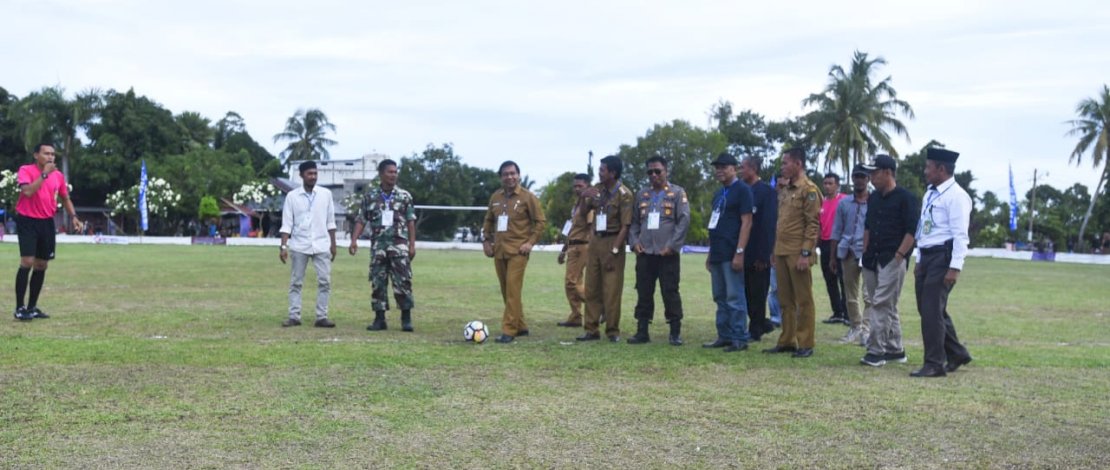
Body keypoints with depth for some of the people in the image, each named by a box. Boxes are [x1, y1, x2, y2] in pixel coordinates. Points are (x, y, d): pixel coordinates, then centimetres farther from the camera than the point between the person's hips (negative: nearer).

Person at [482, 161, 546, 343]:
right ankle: (520, 326, 22)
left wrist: (530, 242, -11)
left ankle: (509, 331, -11)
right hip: (499, 251, 6)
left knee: (512, 290, -13)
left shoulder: (527, 197, -4)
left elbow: (540, 221, -3)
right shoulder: (496, 197, 11)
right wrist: (486, 240, 11)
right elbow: (489, 220, 22)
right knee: (506, 291, 10)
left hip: (517, 251, -6)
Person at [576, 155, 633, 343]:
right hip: (595, 241, 6)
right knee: (591, 288, 7)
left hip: (612, 241, -6)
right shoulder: (597, 189, 9)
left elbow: (625, 226, -14)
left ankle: (613, 331, 6)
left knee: (612, 290, -3)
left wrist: (614, 251, -18)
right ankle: (591, 330, 13)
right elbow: (582, 214, 14)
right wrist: (584, 197, -6)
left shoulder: (624, 194, -11)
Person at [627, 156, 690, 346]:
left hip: (667, 253, -4)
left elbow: (684, 221, -7)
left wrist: (672, 245, -13)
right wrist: (634, 241, 1)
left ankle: (675, 332, 6)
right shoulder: (642, 195, 16)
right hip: (644, 253, 5)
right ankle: (642, 331, 13)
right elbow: (634, 221, 16)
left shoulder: (677, 193, 1)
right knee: (644, 293, 6)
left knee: (670, 293, -1)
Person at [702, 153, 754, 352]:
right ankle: (724, 336, 18)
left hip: (731, 254, -8)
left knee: (734, 297, -6)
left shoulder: (742, 190, -6)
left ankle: (740, 339, 0)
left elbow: (746, 222, -13)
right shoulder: (719, 193, 18)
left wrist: (739, 252, -19)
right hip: (717, 254, 8)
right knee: (720, 297, 11)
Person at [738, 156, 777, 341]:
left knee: (757, 294, 2)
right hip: (745, 254, 7)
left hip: (758, 255, -7)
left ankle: (755, 331, 11)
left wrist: (763, 255, -18)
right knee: (747, 293, 11)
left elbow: (769, 223, -14)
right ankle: (762, 324, 26)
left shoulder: (766, 191, -9)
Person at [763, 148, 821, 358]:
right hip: (781, 252, 8)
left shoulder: (808, 189, -8)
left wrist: (806, 253, -19)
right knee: (785, 300, 11)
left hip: (798, 253, -8)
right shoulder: (784, 189, 16)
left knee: (803, 300, -1)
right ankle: (787, 341, 18)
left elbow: (812, 225, -13)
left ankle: (805, 344, 4)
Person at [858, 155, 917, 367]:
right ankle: (895, 350, 19)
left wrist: (898, 256, -17)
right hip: (872, 260, 8)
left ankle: (876, 350, -9)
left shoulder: (905, 198, -8)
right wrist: (865, 254, 14)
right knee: (887, 306, 12)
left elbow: (912, 231, -12)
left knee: (881, 304, -11)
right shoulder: (874, 197, 15)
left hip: (893, 260, -7)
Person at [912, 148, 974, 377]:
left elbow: (960, 235, -17)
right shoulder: (930, 194, 16)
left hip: (943, 257, -9)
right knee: (927, 309, 14)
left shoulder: (956, 196, -12)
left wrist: (955, 268, -22)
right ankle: (957, 354, 28)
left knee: (932, 310, -9)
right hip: (926, 257, 9)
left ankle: (935, 364, 0)